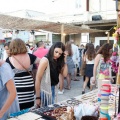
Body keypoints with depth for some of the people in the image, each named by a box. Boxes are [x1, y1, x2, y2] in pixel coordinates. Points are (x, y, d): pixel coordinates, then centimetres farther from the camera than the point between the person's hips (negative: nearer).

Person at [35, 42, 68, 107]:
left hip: (52, 88, 8)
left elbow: (65, 74, 2)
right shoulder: (45, 60, -18)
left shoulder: (57, 61, 4)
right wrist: (37, 97, -18)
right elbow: (38, 79, -18)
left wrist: (64, 61, -7)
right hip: (45, 90, -8)